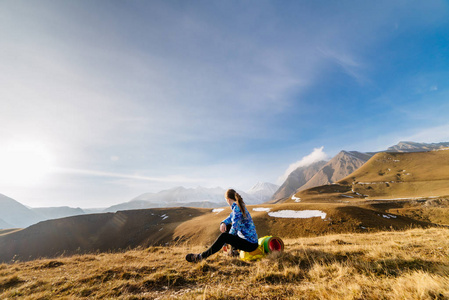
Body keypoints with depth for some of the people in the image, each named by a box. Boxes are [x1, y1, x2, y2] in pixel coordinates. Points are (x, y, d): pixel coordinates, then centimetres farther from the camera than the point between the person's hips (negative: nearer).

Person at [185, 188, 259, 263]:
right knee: (227, 226, 18)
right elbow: (230, 218, 16)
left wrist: (225, 243, -10)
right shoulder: (237, 206, 7)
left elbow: (234, 228, -23)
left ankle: (201, 256, -11)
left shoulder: (237, 208, -21)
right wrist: (223, 223, -6)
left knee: (223, 236, -22)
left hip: (250, 244, -9)